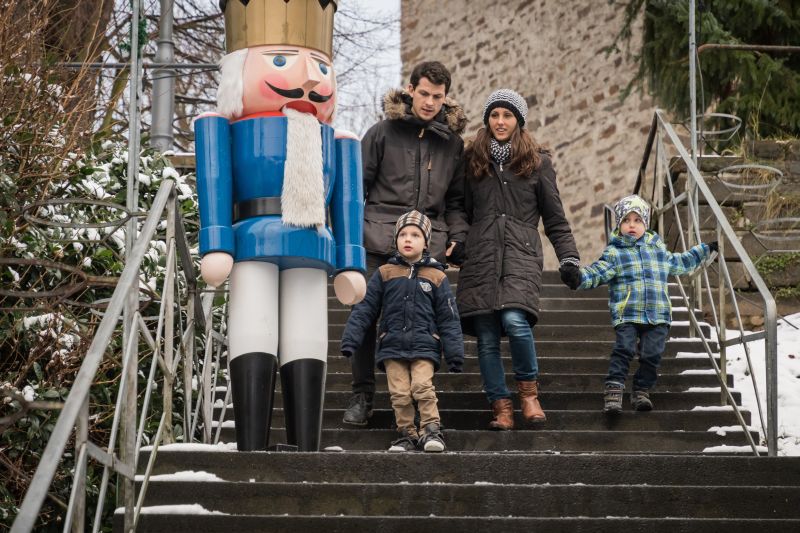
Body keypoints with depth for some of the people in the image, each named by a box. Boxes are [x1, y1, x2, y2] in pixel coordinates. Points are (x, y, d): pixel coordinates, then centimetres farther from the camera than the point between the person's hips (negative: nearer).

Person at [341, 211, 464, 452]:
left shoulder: (436, 277, 8)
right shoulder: (384, 274, 9)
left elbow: (448, 319, 8)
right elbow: (364, 309, 9)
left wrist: (455, 353, 2)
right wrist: (350, 339, -1)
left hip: (424, 346, -1)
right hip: (393, 346, 1)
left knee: (422, 386, -17)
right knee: (399, 393, -3)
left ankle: (431, 429, -6)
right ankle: (407, 433, 7)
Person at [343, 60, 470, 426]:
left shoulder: (452, 143, 15)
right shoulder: (384, 132, 6)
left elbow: (456, 200, 22)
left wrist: (457, 238, 8)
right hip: (378, 243, -2)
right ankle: (362, 396, 9)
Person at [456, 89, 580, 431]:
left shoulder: (537, 162, 11)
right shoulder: (473, 160, 15)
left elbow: (554, 218, 12)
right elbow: (462, 212, 18)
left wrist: (569, 258, 4)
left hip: (520, 253, -2)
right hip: (481, 255, 2)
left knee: (515, 320, -24)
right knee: (486, 336, -3)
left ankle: (528, 389, -2)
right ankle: (501, 407, 5)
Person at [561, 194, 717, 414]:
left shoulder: (658, 250, 18)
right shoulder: (614, 253, 4)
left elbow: (681, 263, 35)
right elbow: (597, 272, -10)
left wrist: (705, 249, 39)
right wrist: (580, 277, -31)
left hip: (658, 315, 4)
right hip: (627, 315, -4)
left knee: (652, 354, -3)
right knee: (624, 349, -17)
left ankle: (641, 391, 9)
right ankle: (613, 390, -16)